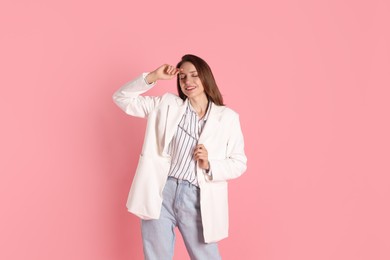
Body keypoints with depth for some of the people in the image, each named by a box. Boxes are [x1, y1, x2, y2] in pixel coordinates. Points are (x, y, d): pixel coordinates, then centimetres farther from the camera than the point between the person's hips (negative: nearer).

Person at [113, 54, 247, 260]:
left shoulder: (227, 117, 2)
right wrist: (153, 77, -4)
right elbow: (122, 98, 7)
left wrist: (209, 165, -14)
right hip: (160, 194, 1)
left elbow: (239, 163, 3)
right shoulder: (166, 104, 6)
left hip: (196, 199, -1)